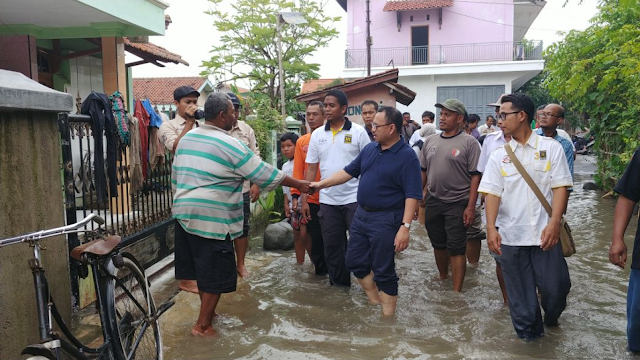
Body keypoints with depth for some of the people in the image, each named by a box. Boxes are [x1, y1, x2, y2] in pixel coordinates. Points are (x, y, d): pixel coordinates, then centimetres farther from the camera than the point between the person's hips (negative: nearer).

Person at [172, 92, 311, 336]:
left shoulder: (186, 138, 11)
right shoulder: (228, 144, -12)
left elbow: (175, 176, 18)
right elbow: (264, 173, -9)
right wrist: (298, 184, 1)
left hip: (184, 212, 8)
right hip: (211, 218, -8)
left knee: (202, 267, 19)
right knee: (215, 273, 4)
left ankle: (207, 310, 33)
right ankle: (202, 325, 11)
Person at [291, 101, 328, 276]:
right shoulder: (301, 141, 5)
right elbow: (298, 170, 4)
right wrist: (296, 195, -1)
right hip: (311, 200, 3)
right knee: (316, 237, 11)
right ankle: (320, 270, 27)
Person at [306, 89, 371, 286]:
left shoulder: (358, 132, -3)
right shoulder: (317, 134, 6)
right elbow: (311, 168, 8)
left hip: (354, 198, -3)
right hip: (327, 200, 4)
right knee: (332, 246, 12)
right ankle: (339, 284, 27)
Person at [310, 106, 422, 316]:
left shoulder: (407, 156, -14)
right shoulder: (369, 149, 7)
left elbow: (412, 195, -18)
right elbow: (349, 171, 14)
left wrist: (405, 227, -25)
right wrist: (322, 184, 9)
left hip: (386, 219, -7)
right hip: (361, 214, 8)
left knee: (383, 271, 2)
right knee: (355, 263, 15)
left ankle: (387, 314, 19)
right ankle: (375, 301, 35)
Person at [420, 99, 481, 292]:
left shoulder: (469, 143, -8)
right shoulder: (430, 141, 7)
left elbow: (475, 176, -11)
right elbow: (422, 171, 13)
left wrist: (471, 206, -16)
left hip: (457, 204, -5)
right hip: (432, 202, 5)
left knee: (456, 248, -1)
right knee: (438, 244, 17)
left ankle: (456, 292, 6)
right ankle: (443, 279, 36)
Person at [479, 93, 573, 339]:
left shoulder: (551, 148, 1)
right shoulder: (499, 156, 5)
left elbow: (559, 187, -3)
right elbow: (492, 193, -2)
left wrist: (554, 223, -15)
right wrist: (491, 228, -15)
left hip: (545, 234, -1)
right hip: (510, 235, 1)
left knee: (555, 286, 5)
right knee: (520, 295, 9)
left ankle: (551, 317, 37)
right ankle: (529, 332, 29)